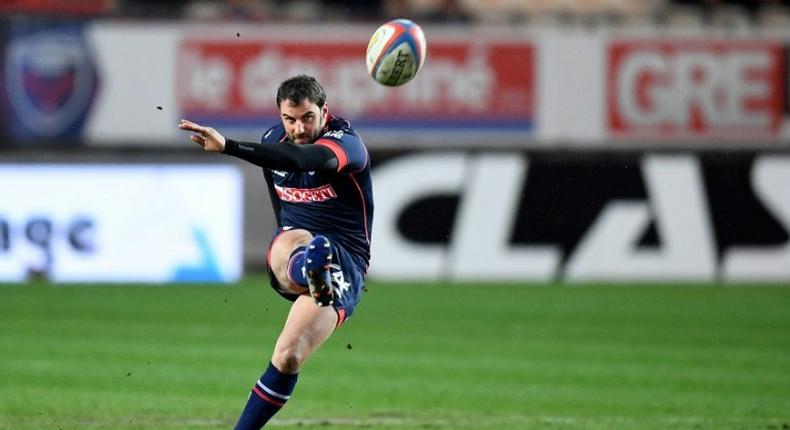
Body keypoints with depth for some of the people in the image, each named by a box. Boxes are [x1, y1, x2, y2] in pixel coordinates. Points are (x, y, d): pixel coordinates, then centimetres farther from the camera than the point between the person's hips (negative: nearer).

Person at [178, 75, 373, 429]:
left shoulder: (347, 143, -16)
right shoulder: (272, 140, 7)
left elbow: (302, 158, -38)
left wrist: (228, 146, -49)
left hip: (346, 261, -3)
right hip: (292, 245, 3)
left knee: (288, 357, -20)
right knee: (294, 240, -38)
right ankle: (305, 273, -75)